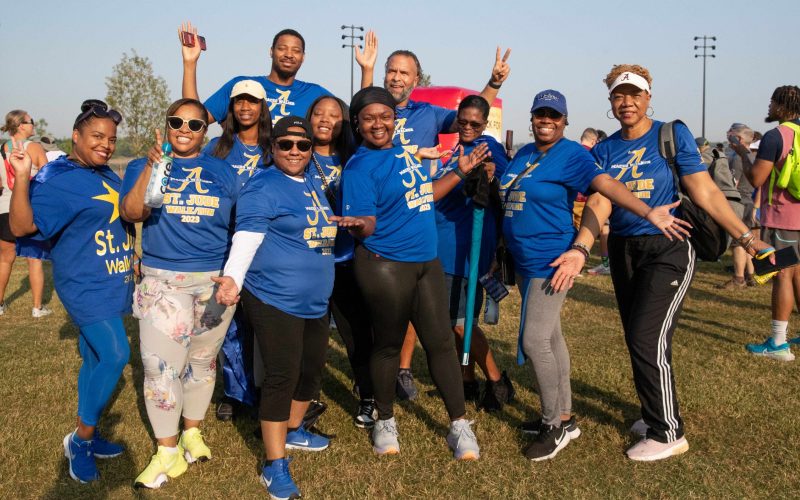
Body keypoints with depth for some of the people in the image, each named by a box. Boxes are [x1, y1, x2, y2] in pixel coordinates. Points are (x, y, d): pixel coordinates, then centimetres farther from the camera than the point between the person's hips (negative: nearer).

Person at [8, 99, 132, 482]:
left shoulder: (108, 174, 11)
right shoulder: (56, 178, -14)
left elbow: (127, 214, 26)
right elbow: (22, 226, -24)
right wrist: (22, 177, -34)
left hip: (112, 285, 8)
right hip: (86, 287, -8)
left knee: (96, 359, 14)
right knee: (115, 356, -16)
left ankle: (87, 437, 27)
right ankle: (80, 440, 2)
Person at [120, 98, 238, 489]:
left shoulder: (224, 173, 8)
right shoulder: (141, 166, 6)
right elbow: (131, 213, -11)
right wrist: (151, 167, -22)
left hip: (216, 280, 1)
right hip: (162, 280, -1)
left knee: (202, 360, 11)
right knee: (161, 365, -7)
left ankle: (193, 433, 29)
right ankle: (167, 452, 7)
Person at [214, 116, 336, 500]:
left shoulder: (314, 181, 12)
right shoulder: (263, 187, -11)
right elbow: (246, 237, -23)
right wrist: (232, 278, -37)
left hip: (315, 301, 8)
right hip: (275, 299, -8)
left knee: (312, 369, 19)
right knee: (282, 377, -7)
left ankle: (292, 431, 42)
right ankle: (275, 466, 5)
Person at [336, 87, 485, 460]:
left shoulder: (405, 153, 10)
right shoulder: (360, 167, -11)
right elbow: (365, 225, -15)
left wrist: (460, 170, 17)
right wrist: (357, 225, -38)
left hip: (427, 262, 6)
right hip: (384, 266, -6)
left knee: (440, 341, 5)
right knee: (388, 344, 8)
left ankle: (459, 425, 15)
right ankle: (385, 422, 28)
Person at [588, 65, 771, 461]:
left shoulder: (673, 136, -6)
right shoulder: (604, 151, 4)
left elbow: (706, 193, -8)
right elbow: (599, 204, -8)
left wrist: (746, 237, -13)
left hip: (667, 250, -5)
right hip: (622, 251, 5)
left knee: (648, 340, -11)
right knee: (637, 340, 13)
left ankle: (668, 433, 6)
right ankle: (655, 415, 33)